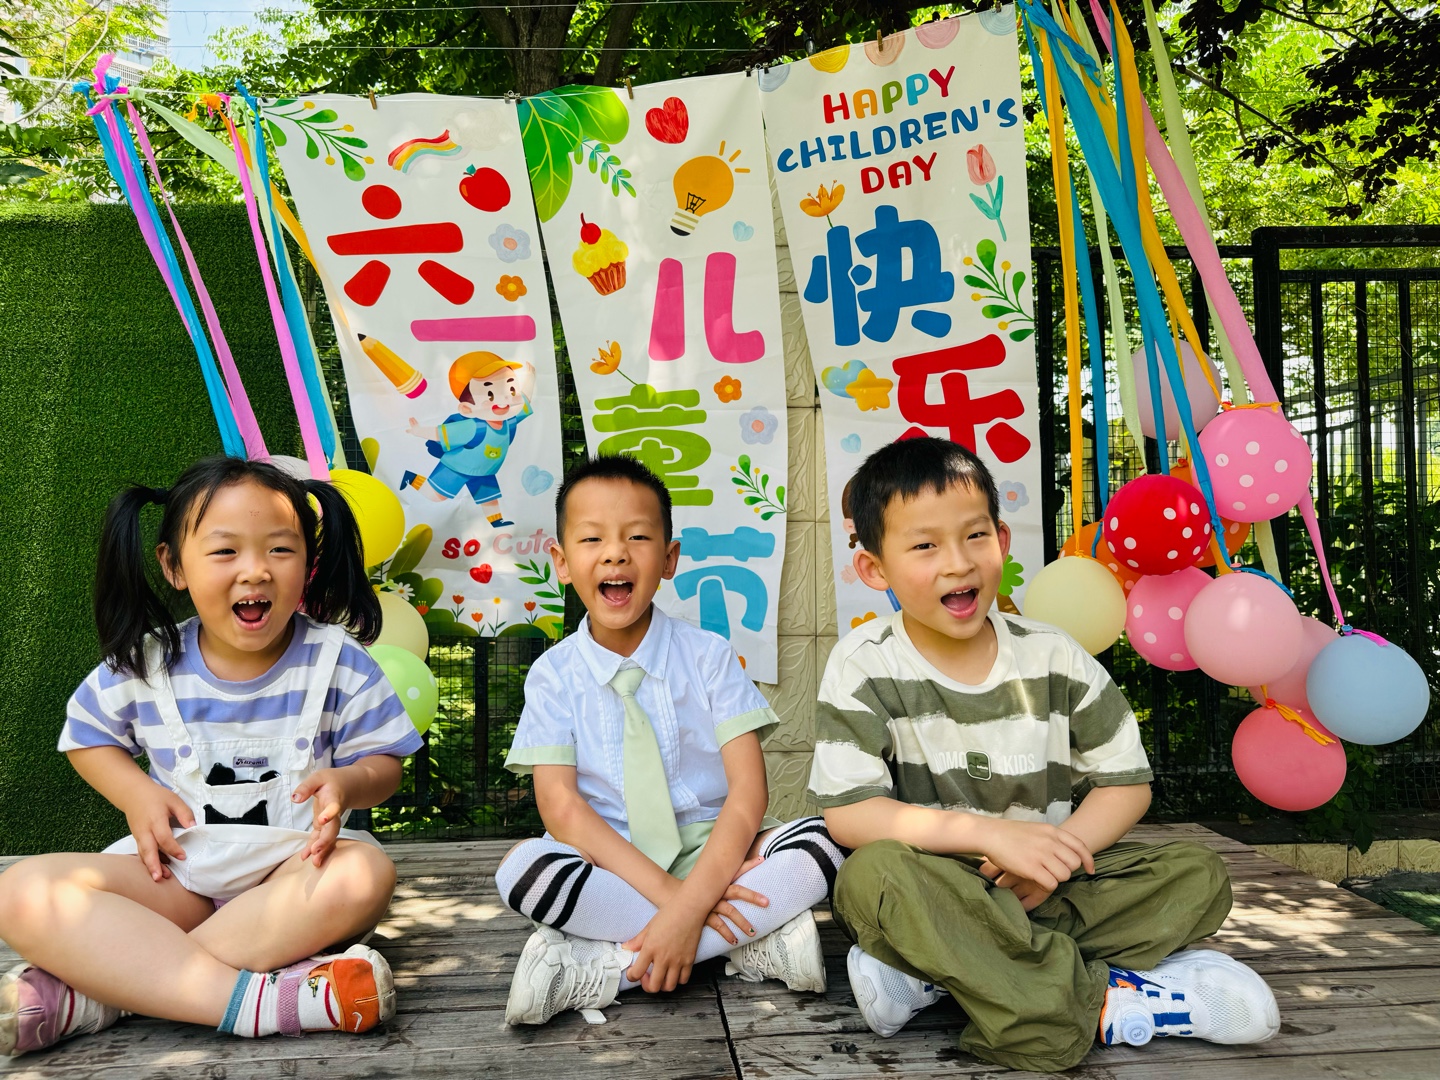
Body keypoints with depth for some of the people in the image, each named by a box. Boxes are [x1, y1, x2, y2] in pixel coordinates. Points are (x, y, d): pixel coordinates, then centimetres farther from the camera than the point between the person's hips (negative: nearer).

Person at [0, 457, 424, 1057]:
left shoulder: (337, 662, -5)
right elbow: (87, 738, 16)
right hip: (176, 866, 2)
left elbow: (384, 760, 0)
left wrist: (347, 783, -24)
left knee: (364, 873, -37)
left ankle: (93, 991, -31)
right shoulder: (144, 664, -1)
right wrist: (136, 794, -4)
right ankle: (254, 1000, -39)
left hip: (293, 864, -1)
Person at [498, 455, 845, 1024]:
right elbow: (560, 806, -12)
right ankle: (755, 943, -24)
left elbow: (747, 791, -11)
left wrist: (692, 902, -26)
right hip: (610, 865, 0)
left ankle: (603, 967, -26)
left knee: (822, 841, -26)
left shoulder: (708, 656, -2)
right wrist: (667, 890, -24)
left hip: (715, 851, 1)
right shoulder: (553, 674, -2)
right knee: (521, 868, -32)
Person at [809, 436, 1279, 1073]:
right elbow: (846, 813, -16)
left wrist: (1064, 849, -17)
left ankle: (932, 973, -26)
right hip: (932, 890, -3)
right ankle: (1099, 1001, -26)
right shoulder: (863, 667, -8)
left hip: (1047, 887, 4)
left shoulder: (1056, 661, 0)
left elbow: (1126, 783, 4)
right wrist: (989, 833, -25)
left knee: (1198, 876, -16)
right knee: (875, 873, -36)